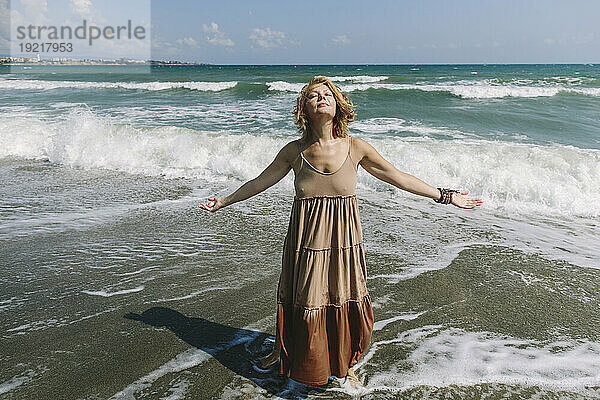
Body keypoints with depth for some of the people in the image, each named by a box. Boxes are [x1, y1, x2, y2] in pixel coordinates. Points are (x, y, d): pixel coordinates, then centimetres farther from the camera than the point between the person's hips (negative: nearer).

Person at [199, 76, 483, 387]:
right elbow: (260, 182, 8)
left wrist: (445, 196, 6)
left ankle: (345, 366, 39)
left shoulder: (356, 148, -5)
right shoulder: (294, 151, -5)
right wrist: (223, 201, 16)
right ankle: (284, 351, 46)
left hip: (344, 239, 1)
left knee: (346, 302, 11)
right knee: (300, 302, 13)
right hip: (305, 239, 0)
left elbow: (398, 177, 3)